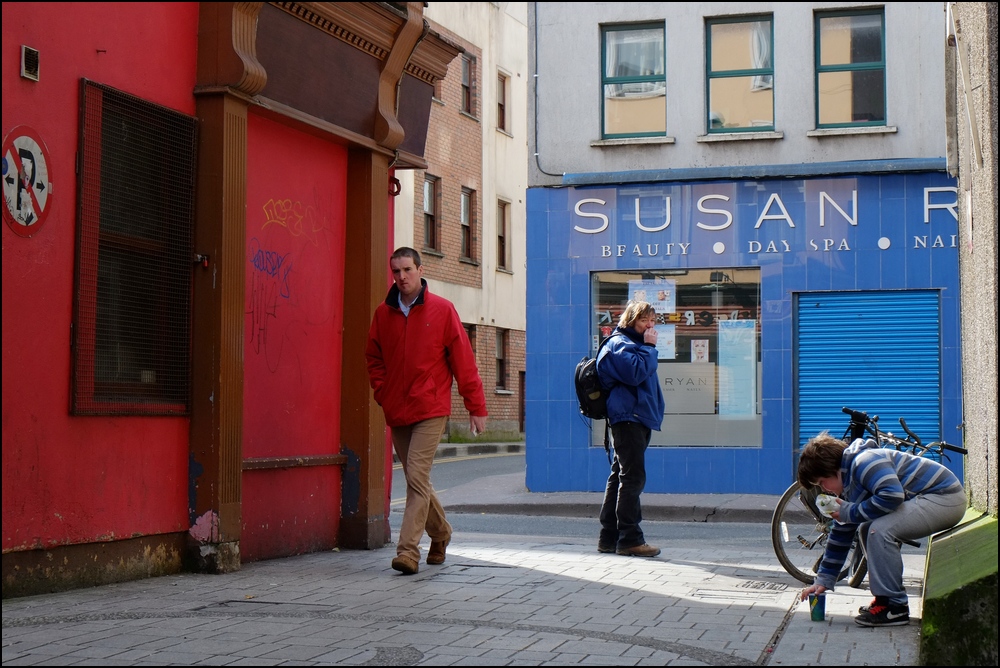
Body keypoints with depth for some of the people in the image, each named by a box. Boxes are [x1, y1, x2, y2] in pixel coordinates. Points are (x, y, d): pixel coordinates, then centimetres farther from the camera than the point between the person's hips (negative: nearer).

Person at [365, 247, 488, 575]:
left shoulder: (442, 310, -3)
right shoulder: (383, 313, 8)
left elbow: (463, 360, -2)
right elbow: (373, 357, 20)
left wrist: (476, 406, -3)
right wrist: (383, 393, 5)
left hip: (431, 410, -5)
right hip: (397, 412, 5)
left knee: (417, 477, -14)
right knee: (416, 480, 12)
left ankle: (408, 549, -15)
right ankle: (440, 533, 34)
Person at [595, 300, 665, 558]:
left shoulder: (635, 344, 24)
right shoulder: (620, 344, -8)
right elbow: (636, 373, -22)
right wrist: (649, 347, -15)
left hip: (638, 419, 11)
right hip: (628, 418, -11)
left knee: (620, 477, 10)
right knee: (632, 477, -12)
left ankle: (609, 537, 13)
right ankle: (629, 538, -12)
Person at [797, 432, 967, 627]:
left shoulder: (864, 462, -19)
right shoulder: (849, 482, 12)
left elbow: (892, 495, -34)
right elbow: (841, 536, 16)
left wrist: (850, 512, -20)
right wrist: (823, 580, 14)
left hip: (945, 498, -11)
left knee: (880, 530, -23)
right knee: (868, 530, 12)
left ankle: (894, 607, -16)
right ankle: (886, 597, 15)